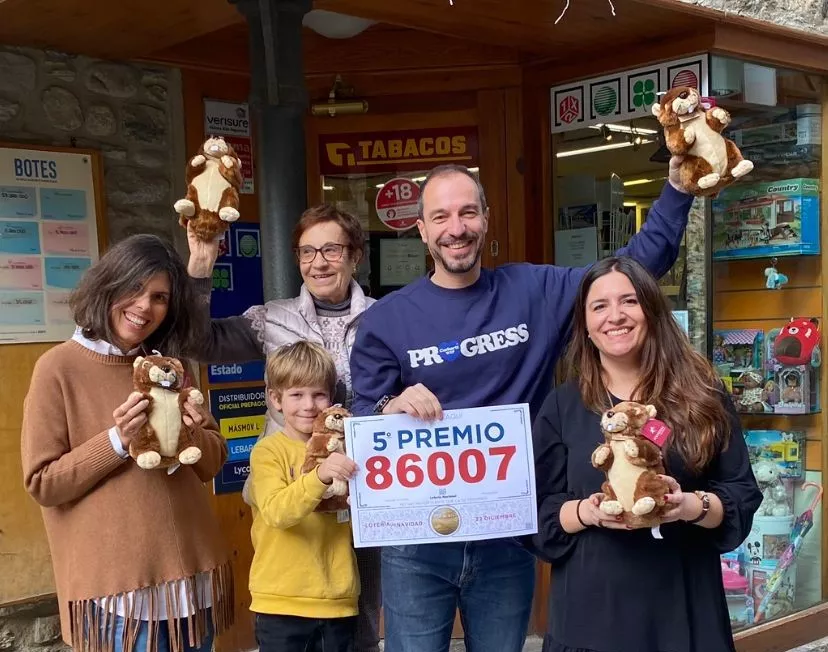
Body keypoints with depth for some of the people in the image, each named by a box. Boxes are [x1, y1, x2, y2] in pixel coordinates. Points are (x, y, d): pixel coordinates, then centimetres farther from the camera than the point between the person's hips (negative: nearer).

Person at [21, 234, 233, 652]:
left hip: (190, 572, 5)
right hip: (114, 582, -5)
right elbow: (42, 484, -8)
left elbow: (213, 464, 10)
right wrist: (117, 443, -19)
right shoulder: (59, 368, -7)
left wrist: (191, 436, -11)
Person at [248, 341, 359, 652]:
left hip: (338, 600, 4)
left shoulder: (341, 449, 8)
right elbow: (276, 512, -21)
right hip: (282, 601, -4)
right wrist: (319, 476, -35)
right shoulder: (268, 450, -5)